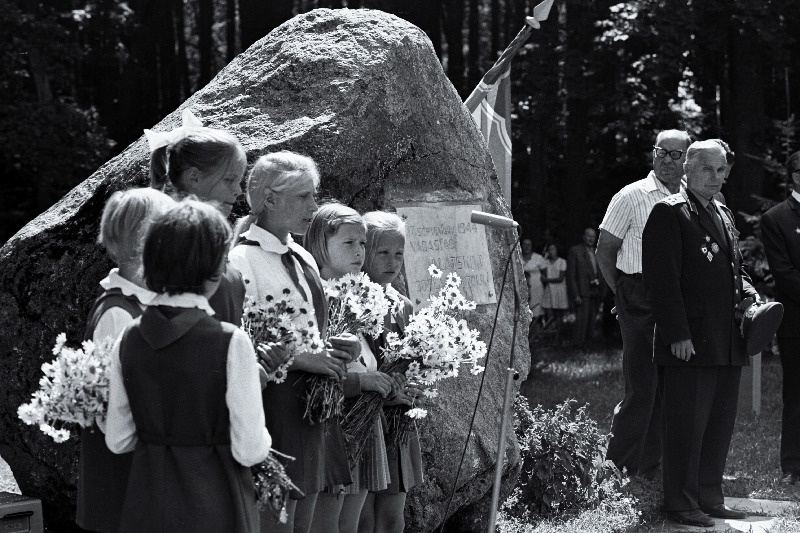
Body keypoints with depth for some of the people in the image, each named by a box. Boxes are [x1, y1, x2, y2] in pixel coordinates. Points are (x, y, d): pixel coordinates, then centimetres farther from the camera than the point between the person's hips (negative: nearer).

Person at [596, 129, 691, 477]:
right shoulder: (632, 197, -3)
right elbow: (605, 251, 1)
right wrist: (624, 294, 1)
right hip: (640, 301, -5)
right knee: (642, 387, -9)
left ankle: (650, 468, 19)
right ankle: (618, 467, 0)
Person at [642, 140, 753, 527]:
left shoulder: (725, 216, 20)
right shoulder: (669, 213, -6)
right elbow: (662, 280, -13)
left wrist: (748, 293, 8)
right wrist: (677, 334, -18)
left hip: (728, 345, 8)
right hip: (688, 344, -8)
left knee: (720, 425, 12)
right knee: (687, 425, -4)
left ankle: (709, 498, 21)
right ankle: (681, 504, 3)